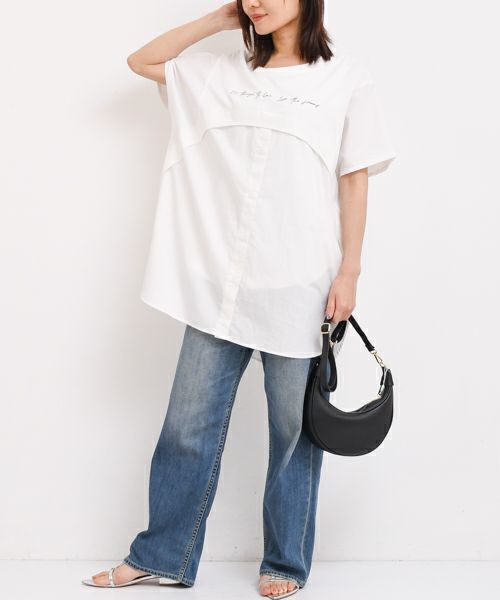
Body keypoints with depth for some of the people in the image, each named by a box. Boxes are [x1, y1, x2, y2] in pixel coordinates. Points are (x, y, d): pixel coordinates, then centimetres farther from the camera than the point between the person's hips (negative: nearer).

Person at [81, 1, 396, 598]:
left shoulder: (346, 77, 2)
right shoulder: (225, 72, 13)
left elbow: (354, 179, 0)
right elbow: (143, 60, 18)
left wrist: (349, 271, -6)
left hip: (300, 286, -3)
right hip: (219, 281, 4)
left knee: (294, 429, 6)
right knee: (189, 423, 7)